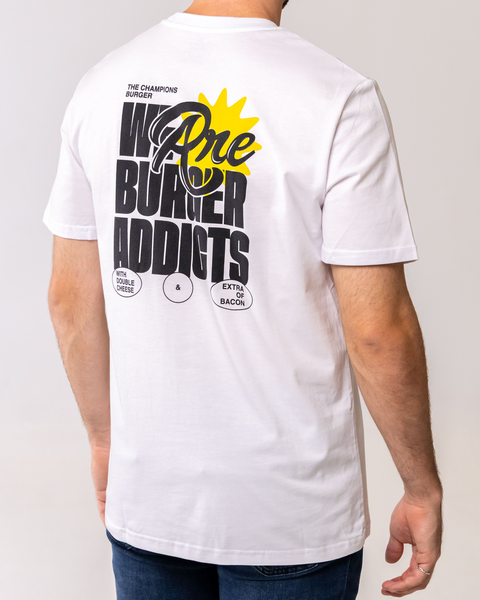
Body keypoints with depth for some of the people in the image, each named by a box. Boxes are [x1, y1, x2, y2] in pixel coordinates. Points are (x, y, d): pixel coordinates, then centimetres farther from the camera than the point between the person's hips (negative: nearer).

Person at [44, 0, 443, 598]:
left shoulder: (102, 84, -2)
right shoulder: (338, 97, -16)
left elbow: (70, 299, 3)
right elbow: (377, 330, -17)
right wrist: (423, 490, -3)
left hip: (144, 493, 4)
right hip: (291, 515, -4)